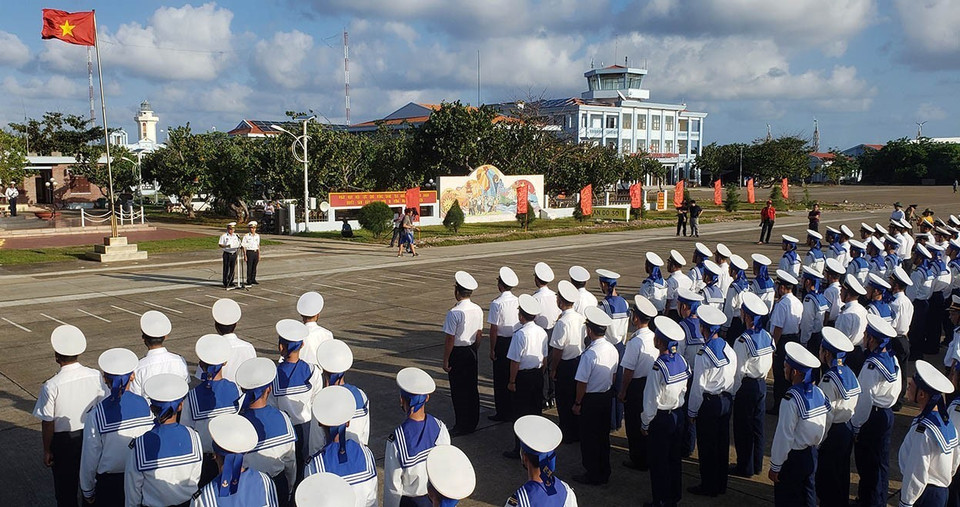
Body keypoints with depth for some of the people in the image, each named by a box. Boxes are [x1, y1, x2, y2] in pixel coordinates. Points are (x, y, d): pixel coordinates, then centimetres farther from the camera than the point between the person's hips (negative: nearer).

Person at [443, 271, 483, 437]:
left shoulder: (454, 313, -22)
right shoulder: (478, 310, -1)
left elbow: (449, 339, -19)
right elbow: (479, 334, 8)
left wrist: (445, 361, -11)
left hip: (457, 353, -7)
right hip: (472, 351, 7)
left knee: (458, 390, 3)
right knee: (472, 387, 16)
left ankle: (461, 426, 11)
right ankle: (473, 422, 28)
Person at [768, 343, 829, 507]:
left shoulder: (791, 399, -26)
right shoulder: (819, 393, -4)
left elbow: (784, 437, -22)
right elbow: (824, 427, 6)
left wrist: (775, 467, -13)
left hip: (793, 457, -7)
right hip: (812, 455, 7)